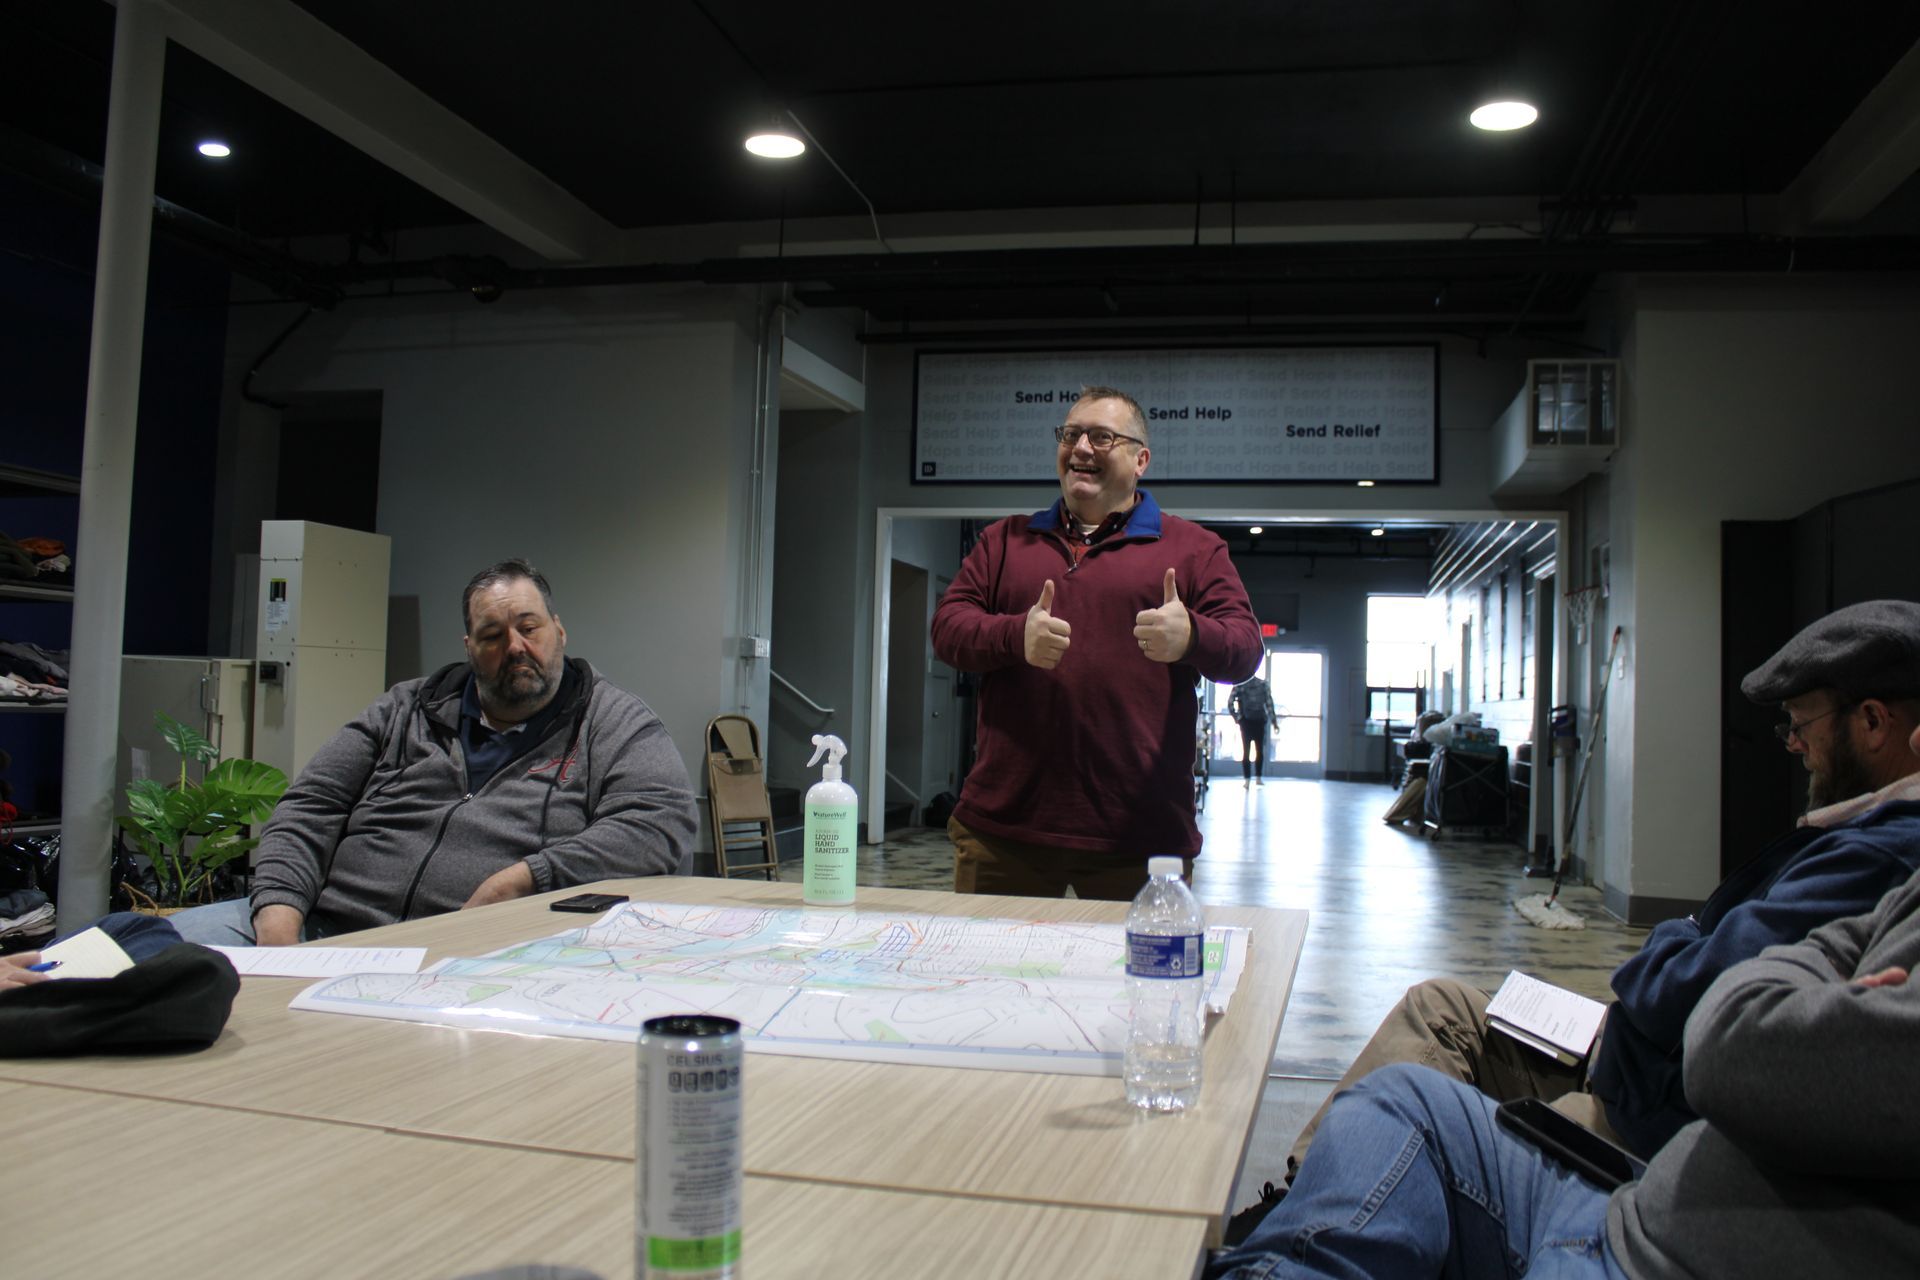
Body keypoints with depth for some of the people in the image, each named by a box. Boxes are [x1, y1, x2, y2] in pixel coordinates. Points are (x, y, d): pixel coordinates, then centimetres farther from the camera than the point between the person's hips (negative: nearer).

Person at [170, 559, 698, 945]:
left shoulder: (613, 721, 8)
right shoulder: (407, 709, 22)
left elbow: (668, 823, -9)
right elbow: (311, 808, 18)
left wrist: (522, 881, -16)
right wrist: (280, 906, -3)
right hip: (327, 924, 5)